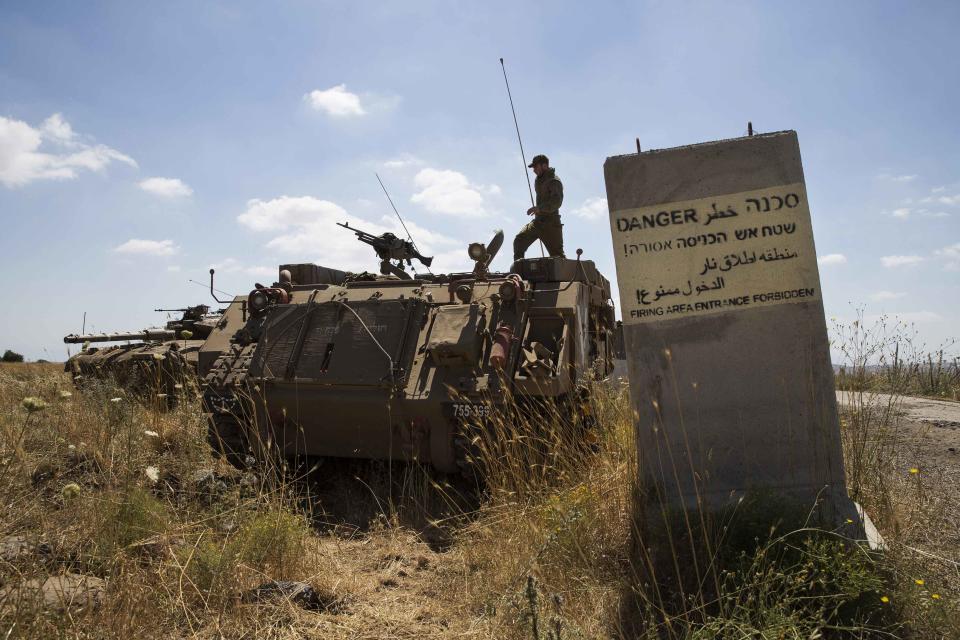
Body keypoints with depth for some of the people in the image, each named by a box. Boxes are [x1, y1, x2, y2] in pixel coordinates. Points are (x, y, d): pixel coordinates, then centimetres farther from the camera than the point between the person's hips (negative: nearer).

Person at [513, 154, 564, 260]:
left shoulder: (554, 182, -13)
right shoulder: (539, 179, 14)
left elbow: (557, 202, -29)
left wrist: (539, 208, -38)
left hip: (550, 223, -9)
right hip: (538, 221, 9)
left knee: (557, 254, -8)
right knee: (519, 241, 5)